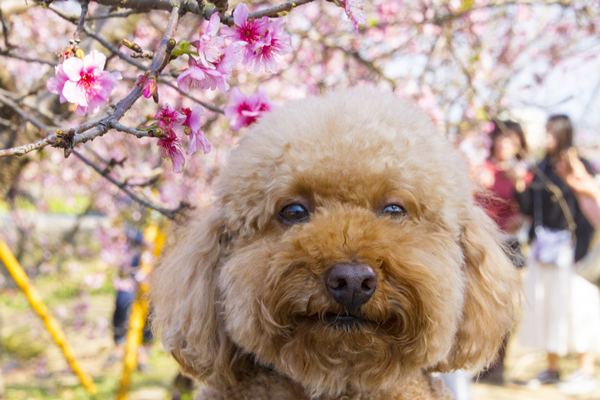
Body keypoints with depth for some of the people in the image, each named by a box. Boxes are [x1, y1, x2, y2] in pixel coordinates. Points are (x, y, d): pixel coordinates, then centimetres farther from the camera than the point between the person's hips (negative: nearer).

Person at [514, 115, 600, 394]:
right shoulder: (542, 167, 10)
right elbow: (529, 209, 10)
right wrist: (521, 187, -7)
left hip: (570, 246, -6)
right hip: (543, 245, 6)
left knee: (577, 304, -4)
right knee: (545, 305, 8)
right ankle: (552, 368, 18)